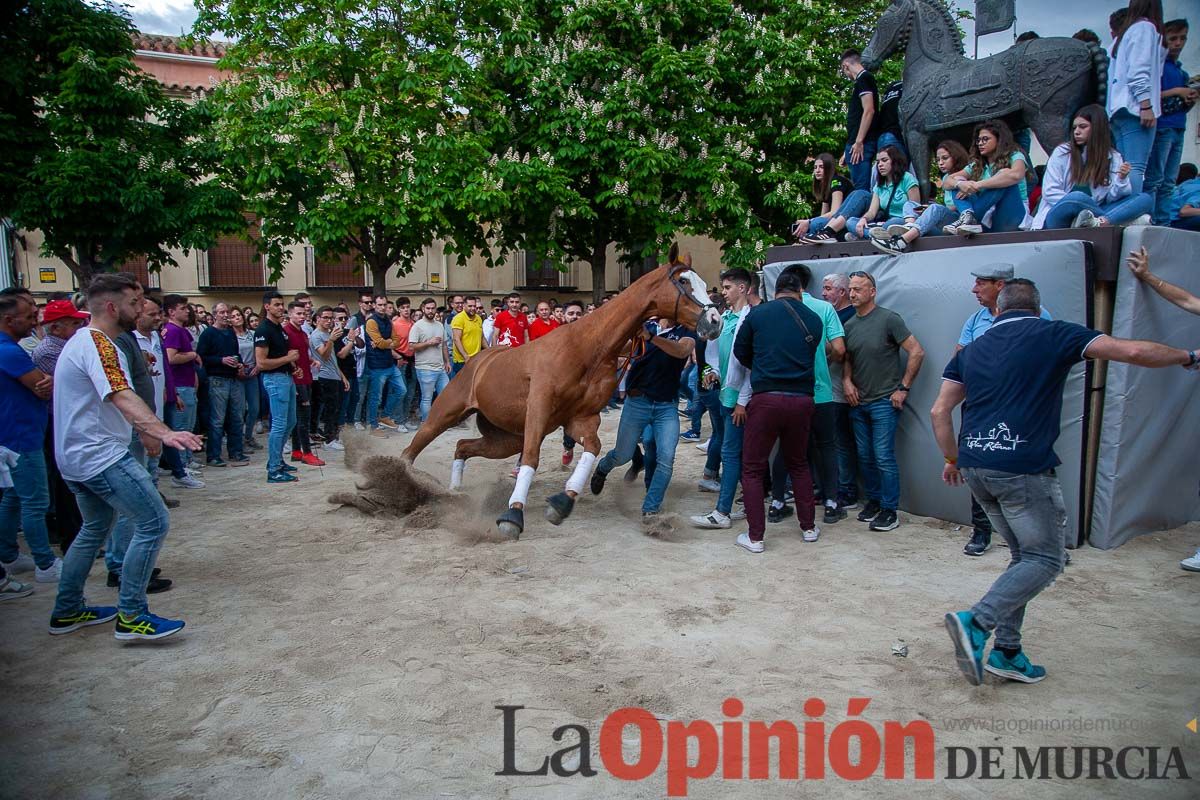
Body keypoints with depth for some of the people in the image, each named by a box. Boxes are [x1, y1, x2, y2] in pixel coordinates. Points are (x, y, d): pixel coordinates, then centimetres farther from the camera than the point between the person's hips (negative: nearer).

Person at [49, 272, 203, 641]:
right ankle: (131, 616, -5)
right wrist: (165, 432, -49)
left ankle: (67, 611, 33)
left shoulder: (83, 342, 16)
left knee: (95, 529, 24)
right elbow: (122, 396, -34)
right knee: (153, 523, -10)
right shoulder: (97, 344, -17)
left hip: (76, 457, 11)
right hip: (102, 456, -11)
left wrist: (148, 431, 33)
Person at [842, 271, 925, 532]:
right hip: (858, 402, 6)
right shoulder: (849, 325, 9)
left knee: (884, 457, -6)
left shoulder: (888, 319, -9)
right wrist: (847, 381, 1)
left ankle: (890, 510, 3)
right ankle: (873, 500, 25)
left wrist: (903, 388, -10)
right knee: (865, 457, 11)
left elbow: (916, 352, -10)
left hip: (884, 401, -6)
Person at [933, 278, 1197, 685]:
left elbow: (939, 412, 13)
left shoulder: (971, 350, 16)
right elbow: (1132, 351, -2)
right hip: (1023, 468, -6)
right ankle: (976, 623, -14)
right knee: (1046, 559, 5)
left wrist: (952, 459, 25)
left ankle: (1006, 651, 15)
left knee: (1025, 554, 18)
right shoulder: (1054, 335, 3)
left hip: (975, 466, 6)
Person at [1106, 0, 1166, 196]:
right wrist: (1146, 105, -17)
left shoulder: (1123, 33, 26)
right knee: (1136, 168, -18)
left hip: (1118, 109, 9)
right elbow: (1139, 70, -12)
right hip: (1135, 107, -9)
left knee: (1125, 169, 4)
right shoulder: (1145, 27, 0)